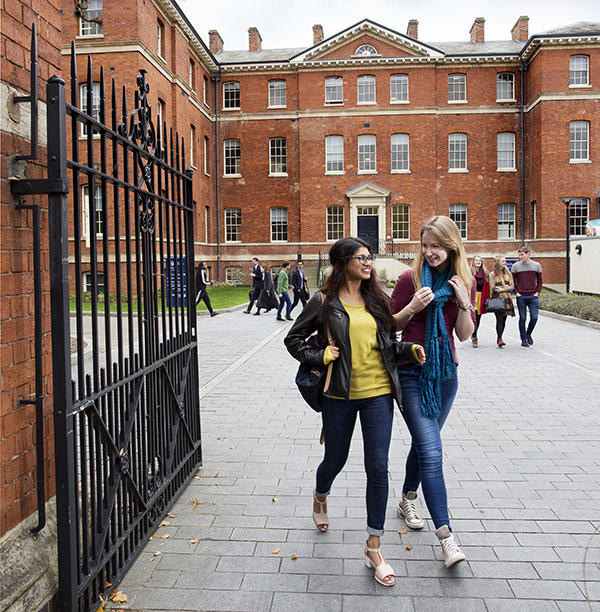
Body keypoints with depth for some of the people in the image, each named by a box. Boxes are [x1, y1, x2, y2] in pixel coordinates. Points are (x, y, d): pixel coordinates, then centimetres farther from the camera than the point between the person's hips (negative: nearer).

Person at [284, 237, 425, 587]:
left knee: (378, 467, -2)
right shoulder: (325, 301, -3)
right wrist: (320, 357, -10)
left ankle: (374, 548, 12)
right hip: (340, 395, -2)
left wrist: (410, 349, -2)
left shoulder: (376, 300, 8)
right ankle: (321, 496, 53)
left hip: (378, 392, 2)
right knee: (336, 459, 15)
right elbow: (293, 339, 3)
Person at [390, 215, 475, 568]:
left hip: (445, 373, 4)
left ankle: (407, 501, 41)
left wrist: (464, 302, -13)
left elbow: (464, 335, 3)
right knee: (432, 453, -11)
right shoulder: (410, 279, -8)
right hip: (413, 374, -4)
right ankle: (447, 538, -7)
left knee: (423, 443, 18)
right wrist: (413, 307, -19)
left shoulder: (464, 281, 2)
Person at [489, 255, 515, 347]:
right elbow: (493, 288, -6)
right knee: (499, 319, -13)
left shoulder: (508, 273, 10)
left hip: (507, 298, 4)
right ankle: (500, 340, -14)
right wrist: (506, 286, -4)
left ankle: (499, 338, 16)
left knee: (504, 319, 5)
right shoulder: (492, 274, -1)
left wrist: (502, 289, -9)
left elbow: (512, 286, 6)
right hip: (497, 299, -4)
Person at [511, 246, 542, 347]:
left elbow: (539, 281, 13)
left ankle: (528, 334, 22)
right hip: (521, 297, -1)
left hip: (533, 297, 1)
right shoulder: (516, 266, 0)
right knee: (522, 318, 2)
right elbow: (512, 281, 6)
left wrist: (537, 292, 1)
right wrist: (516, 293, -4)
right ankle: (523, 339, 14)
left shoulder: (536, 265, 4)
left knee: (534, 317, -4)